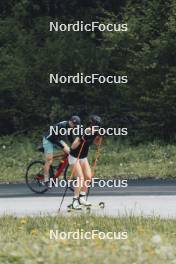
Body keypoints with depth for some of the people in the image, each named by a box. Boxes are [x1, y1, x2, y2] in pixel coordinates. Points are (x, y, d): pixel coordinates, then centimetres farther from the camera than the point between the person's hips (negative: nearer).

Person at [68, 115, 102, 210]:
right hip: (74, 157, -7)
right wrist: (82, 138, -48)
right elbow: (73, 146, -37)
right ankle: (75, 201, -11)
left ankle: (82, 198, 12)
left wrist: (100, 137, -5)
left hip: (84, 157, 7)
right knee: (81, 179, -16)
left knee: (88, 177, -2)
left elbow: (96, 143, 14)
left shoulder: (94, 133, -7)